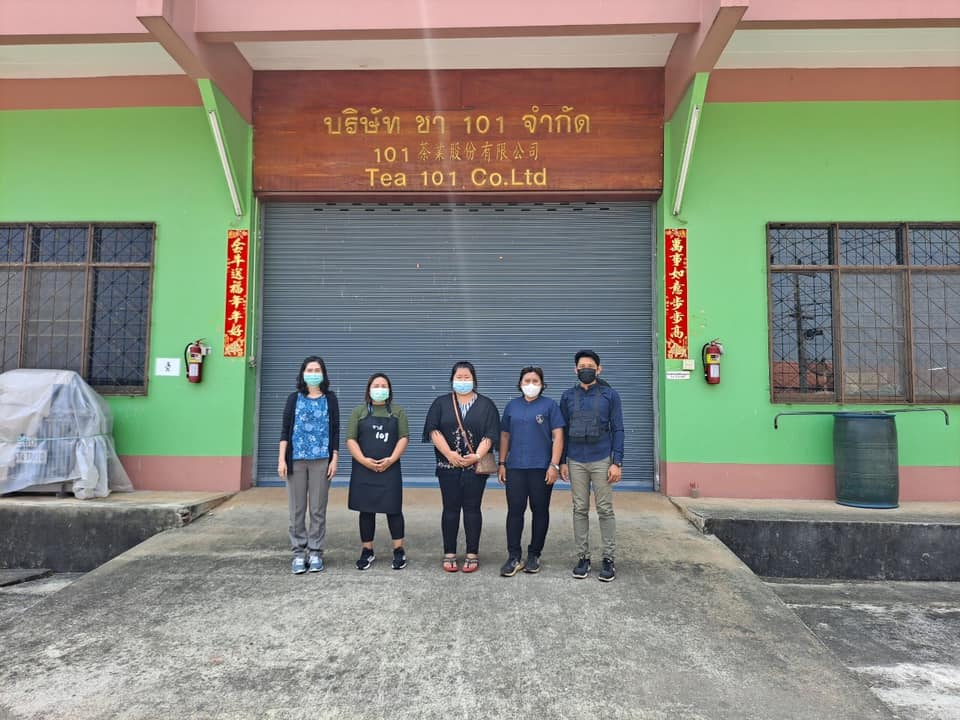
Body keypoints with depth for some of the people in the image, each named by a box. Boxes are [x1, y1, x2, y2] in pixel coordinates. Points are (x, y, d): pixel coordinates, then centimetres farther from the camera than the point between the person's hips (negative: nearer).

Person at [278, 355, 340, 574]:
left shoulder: (330, 399, 7)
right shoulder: (294, 398, 8)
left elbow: (335, 431, 6)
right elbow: (285, 429, 5)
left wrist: (334, 459, -1)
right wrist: (282, 459, -3)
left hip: (321, 460, 0)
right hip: (296, 460, 1)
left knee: (318, 509, 2)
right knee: (297, 508, 3)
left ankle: (316, 553, 10)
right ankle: (299, 553, 10)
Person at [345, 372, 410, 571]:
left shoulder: (398, 411, 9)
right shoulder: (359, 411, 8)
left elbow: (404, 437, 1)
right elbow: (351, 439, 0)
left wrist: (391, 459, -12)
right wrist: (364, 460, -13)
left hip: (390, 469, 0)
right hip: (364, 469, 1)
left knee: (393, 509, -1)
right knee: (366, 510, 5)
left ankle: (399, 550, 8)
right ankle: (367, 551, 15)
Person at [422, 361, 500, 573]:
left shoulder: (486, 405, 7)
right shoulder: (441, 403, 9)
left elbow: (490, 434, -2)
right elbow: (434, 430, -2)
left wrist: (477, 456, -16)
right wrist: (449, 454, -13)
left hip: (475, 466, -1)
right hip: (448, 466, 1)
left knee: (472, 509, 3)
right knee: (451, 509, 5)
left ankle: (472, 555, 10)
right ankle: (449, 554, 13)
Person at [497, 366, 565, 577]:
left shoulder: (549, 405, 1)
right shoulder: (512, 406, 11)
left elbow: (558, 436, -3)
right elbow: (504, 435, 14)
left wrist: (554, 465, -10)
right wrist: (501, 463, 9)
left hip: (541, 467, -2)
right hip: (515, 467, 2)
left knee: (540, 511, 6)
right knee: (514, 511, -1)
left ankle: (534, 555, 19)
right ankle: (514, 557, 6)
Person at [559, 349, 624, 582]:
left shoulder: (610, 395, 1)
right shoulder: (568, 396, 7)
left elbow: (617, 430, -1)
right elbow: (563, 431, 9)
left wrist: (617, 462, -7)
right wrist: (562, 462, 4)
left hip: (601, 461, -2)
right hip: (576, 462, 2)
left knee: (605, 510, 3)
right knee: (580, 510, 7)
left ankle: (609, 558, 12)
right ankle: (583, 557, 16)